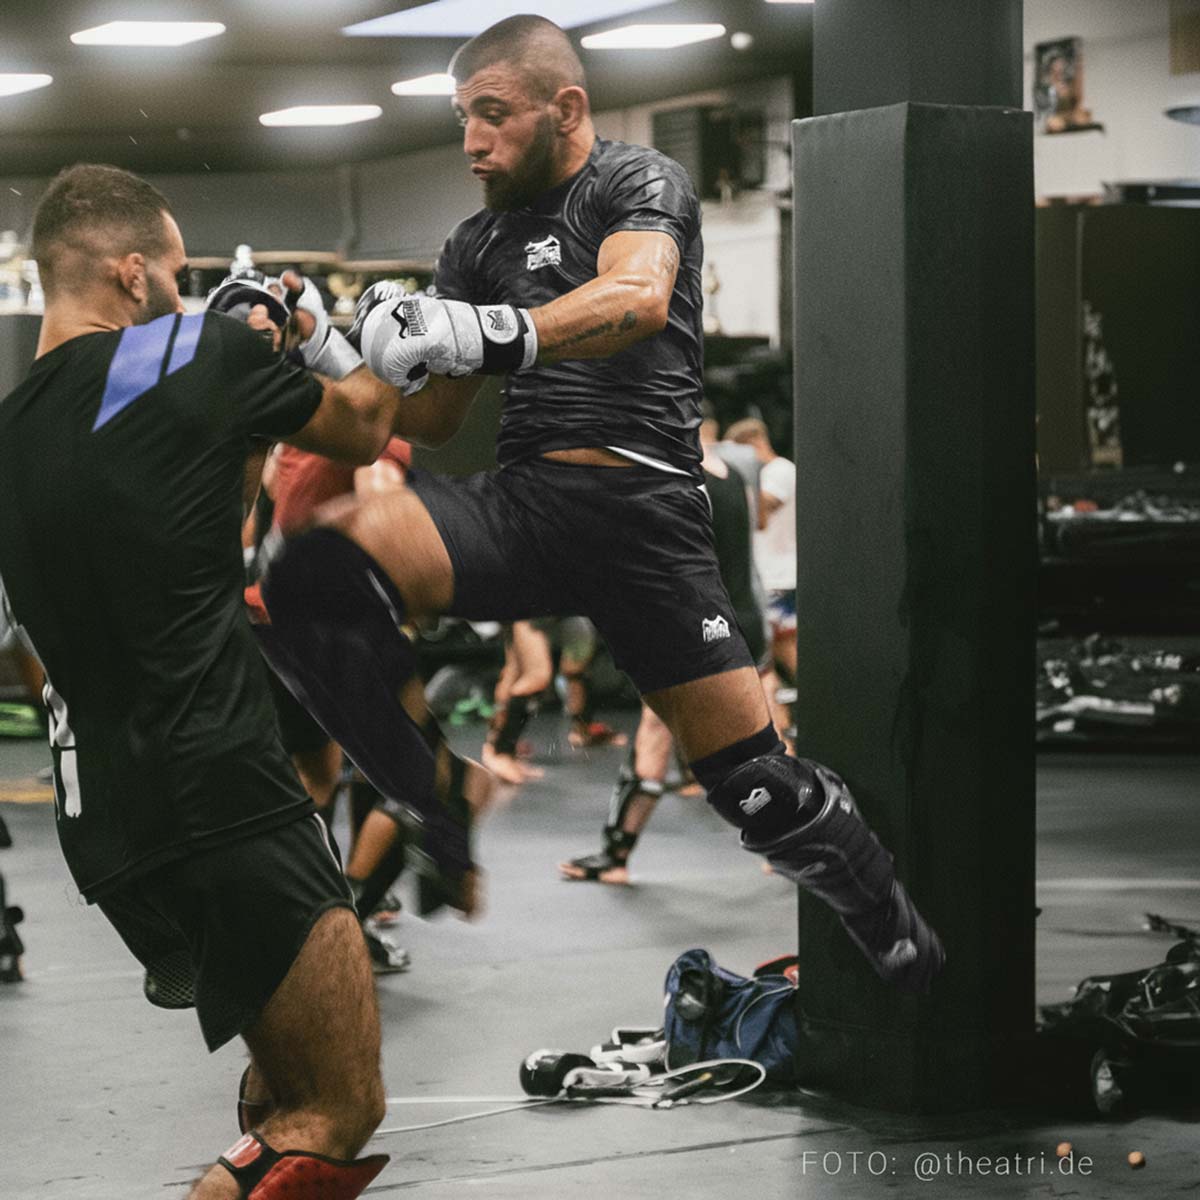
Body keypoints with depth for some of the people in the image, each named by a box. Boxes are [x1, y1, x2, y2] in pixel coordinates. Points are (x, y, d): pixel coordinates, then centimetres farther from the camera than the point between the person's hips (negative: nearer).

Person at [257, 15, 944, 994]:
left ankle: (913, 955, 15)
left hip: (643, 500, -4)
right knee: (322, 564, -27)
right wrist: (367, 350, 1)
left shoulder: (641, 182, 5)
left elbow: (640, 295, -19)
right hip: (520, 499, 4)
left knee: (757, 785, -9)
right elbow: (431, 419, 22)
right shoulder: (478, 243, 23)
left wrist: (489, 331, -35)